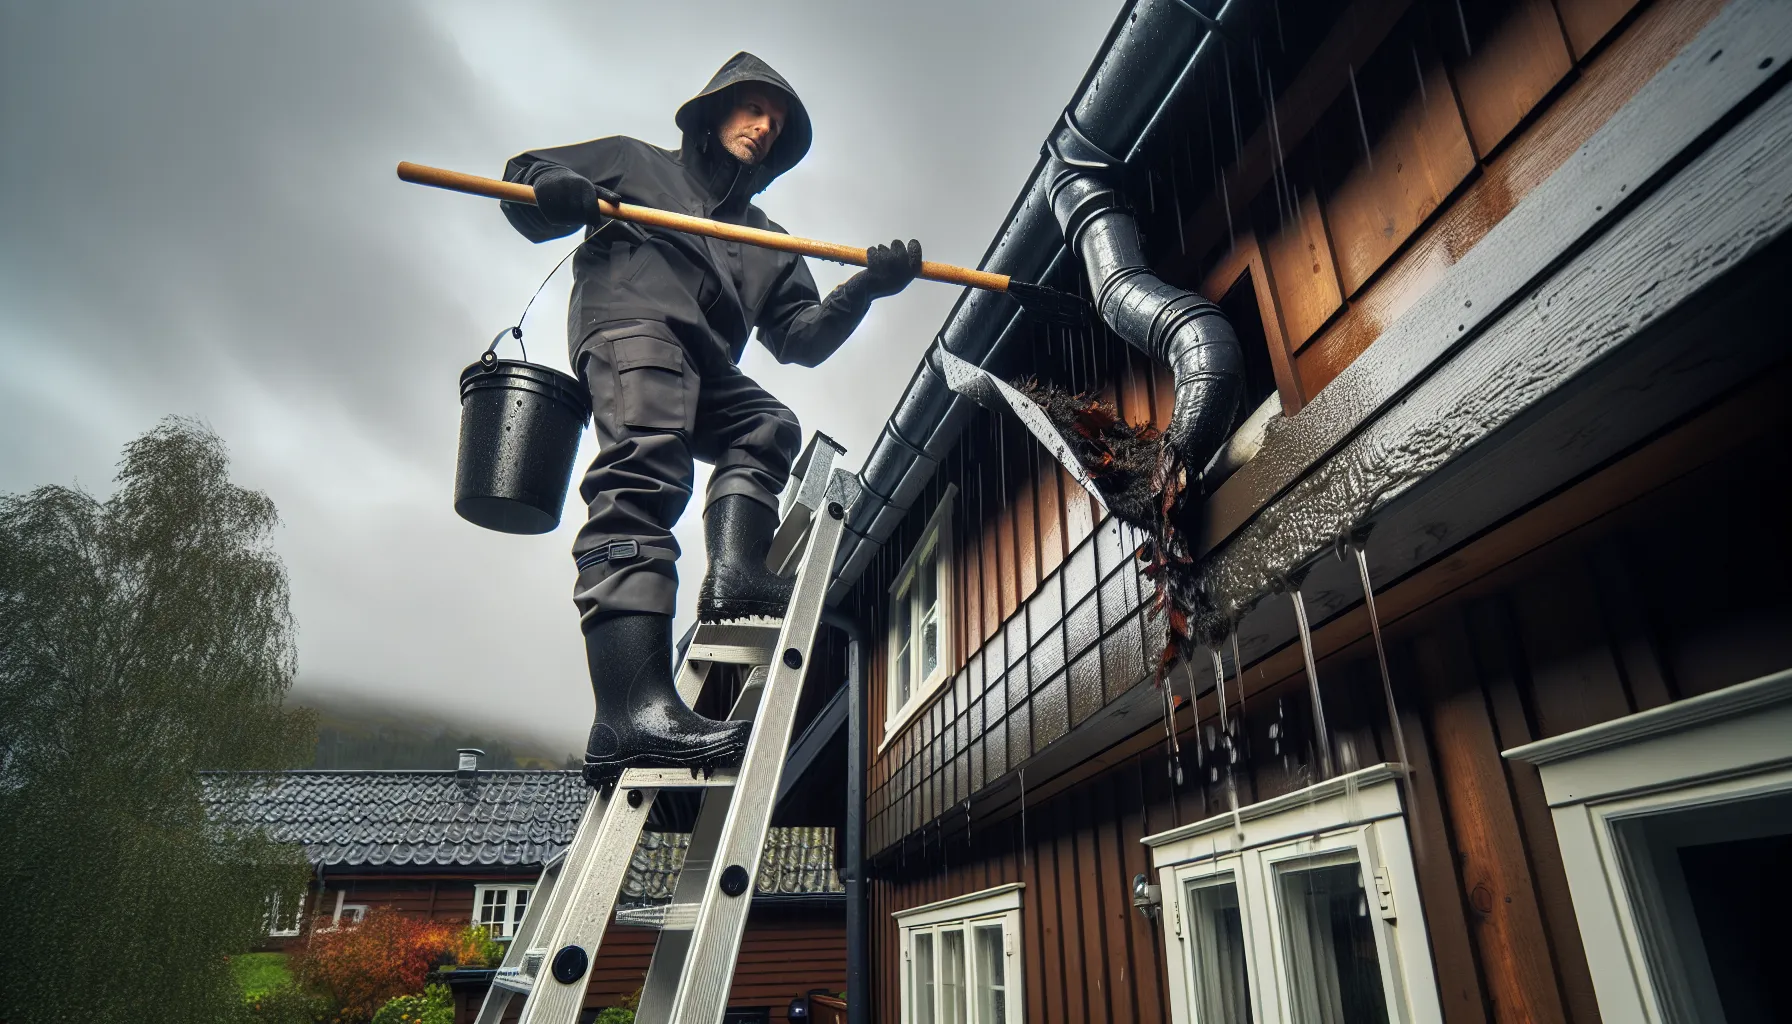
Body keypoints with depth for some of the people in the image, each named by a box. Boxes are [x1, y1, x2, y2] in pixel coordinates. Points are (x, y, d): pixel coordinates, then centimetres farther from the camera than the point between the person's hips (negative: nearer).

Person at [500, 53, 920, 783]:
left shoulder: (767, 242, 35)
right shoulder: (632, 163, 27)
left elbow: (801, 339, 21)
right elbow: (523, 179, 22)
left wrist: (865, 288, 4)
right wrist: (555, 191, -4)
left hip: (708, 366, 7)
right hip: (633, 321, -7)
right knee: (643, 479, -27)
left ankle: (734, 576, -30)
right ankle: (634, 712, -44)